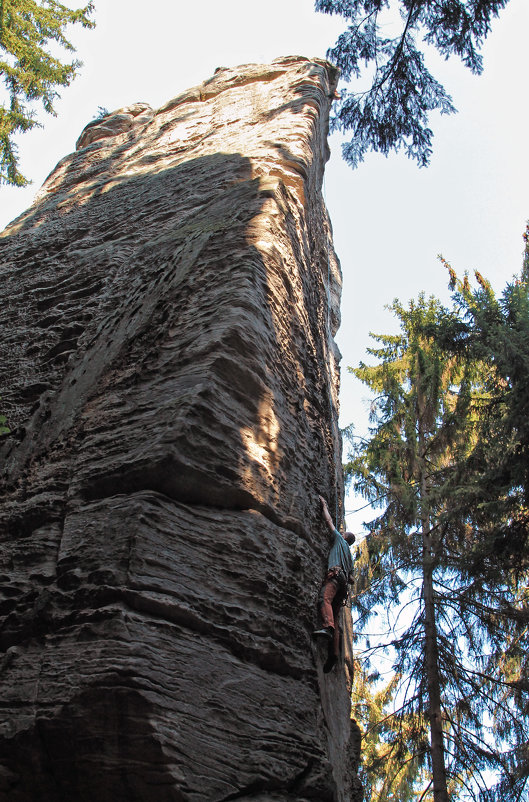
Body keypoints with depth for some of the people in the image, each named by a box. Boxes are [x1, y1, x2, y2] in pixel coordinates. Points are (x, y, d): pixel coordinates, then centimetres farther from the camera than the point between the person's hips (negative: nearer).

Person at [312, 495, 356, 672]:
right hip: (344, 580, 7)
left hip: (335, 573, -7)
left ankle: (327, 627, -59)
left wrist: (324, 505, 35)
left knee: (325, 598, -33)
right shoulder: (349, 555, 38)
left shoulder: (340, 539, 21)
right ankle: (334, 652, -15)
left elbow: (329, 520, 24)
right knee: (335, 616, -3)